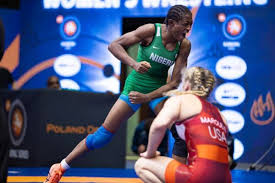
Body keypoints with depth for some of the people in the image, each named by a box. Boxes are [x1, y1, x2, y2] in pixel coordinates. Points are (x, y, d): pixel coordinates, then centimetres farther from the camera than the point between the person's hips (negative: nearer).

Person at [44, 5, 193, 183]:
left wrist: (147, 97, -19)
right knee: (104, 134, -5)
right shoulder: (151, 30, -19)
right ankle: (60, 168, 8)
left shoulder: (184, 45, -11)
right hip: (135, 86, -3)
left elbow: (175, 82, -10)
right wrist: (134, 64, -33)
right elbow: (114, 45, -17)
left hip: (160, 90, 3)